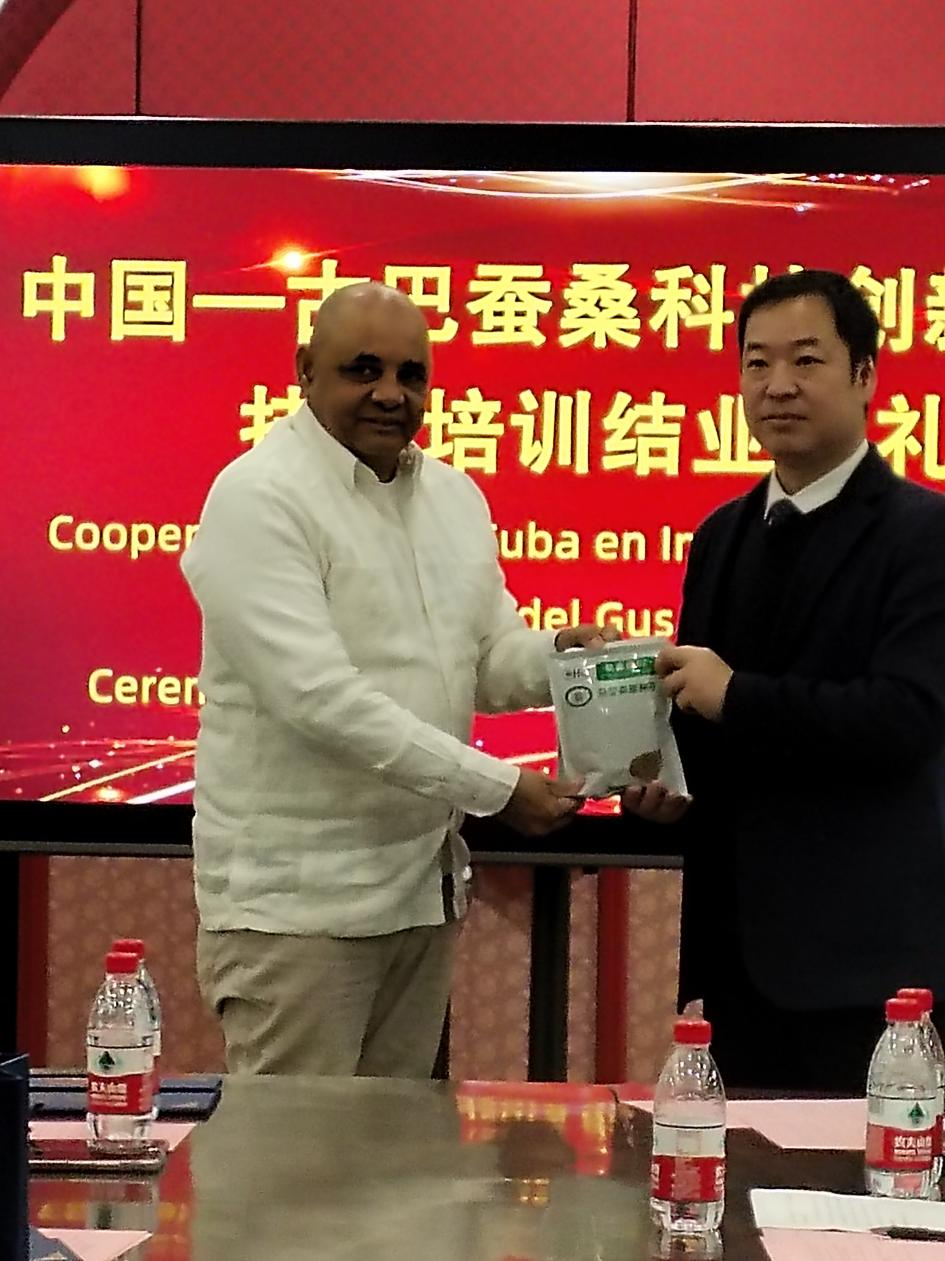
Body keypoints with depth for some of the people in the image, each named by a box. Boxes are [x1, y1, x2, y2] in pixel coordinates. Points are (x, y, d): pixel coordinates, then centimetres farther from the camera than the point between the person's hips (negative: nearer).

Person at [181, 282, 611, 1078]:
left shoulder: (455, 495, 11)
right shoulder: (258, 497, -13)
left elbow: (490, 659, 14)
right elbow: (318, 694, -22)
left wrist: (557, 655, -11)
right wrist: (496, 787, -20)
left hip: (424, 884, 7)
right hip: (297, 896, -7)